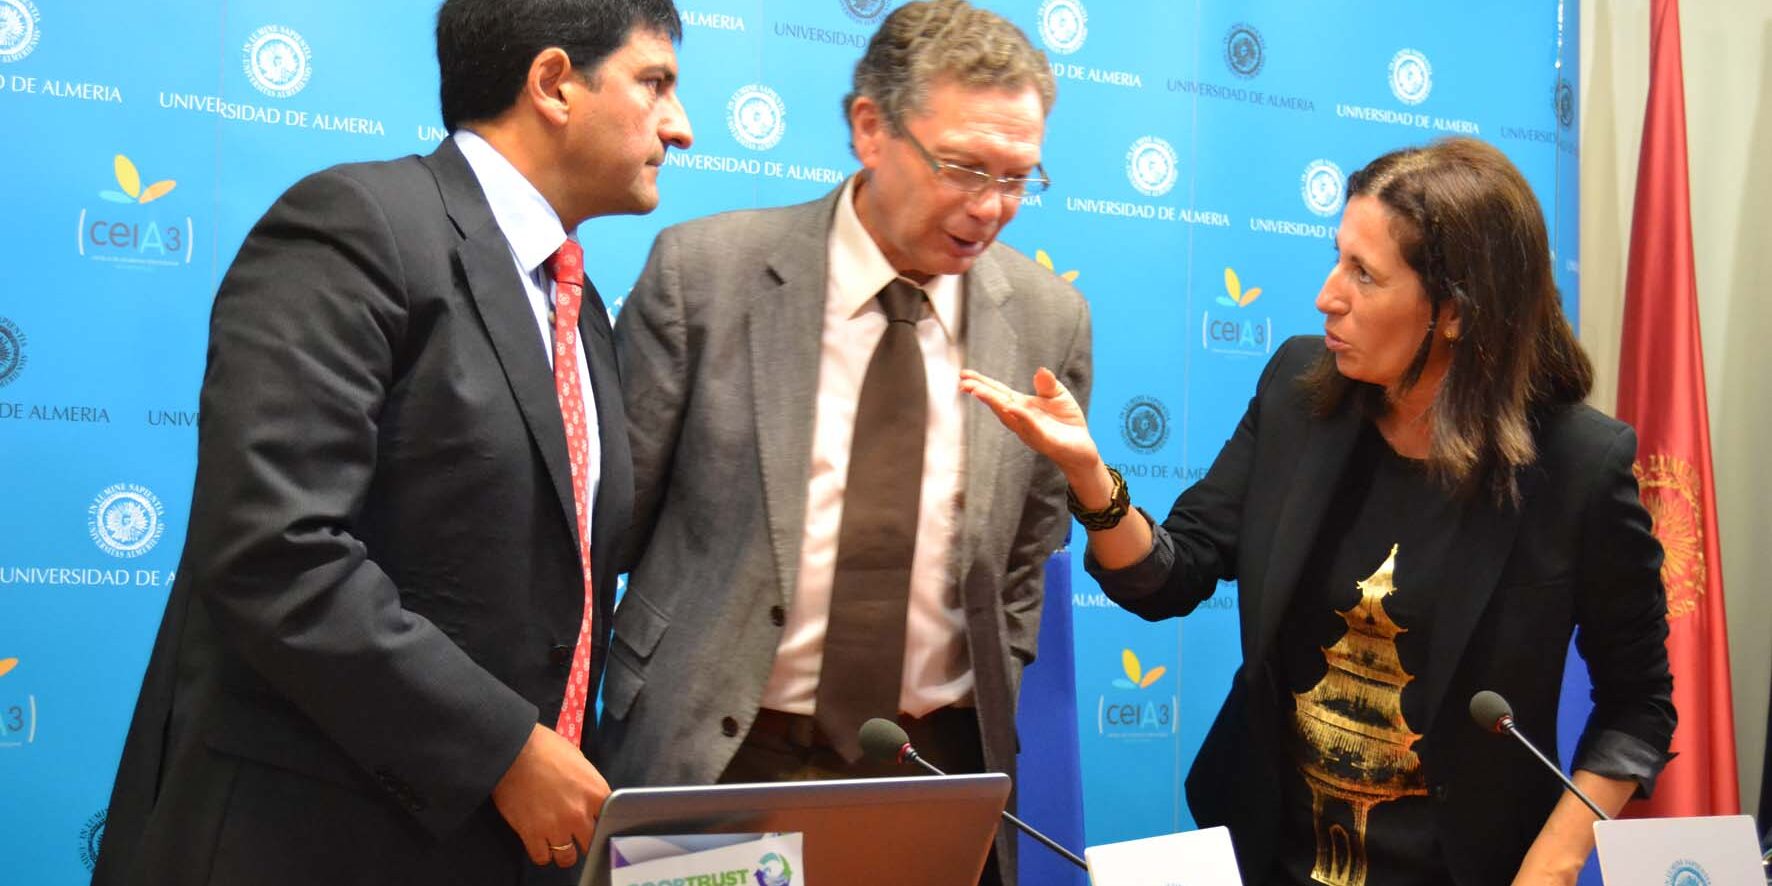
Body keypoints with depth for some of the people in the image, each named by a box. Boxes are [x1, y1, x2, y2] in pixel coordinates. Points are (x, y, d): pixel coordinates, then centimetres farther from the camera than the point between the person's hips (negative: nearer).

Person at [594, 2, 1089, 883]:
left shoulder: (1048, 318, -1)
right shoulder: (704, 272, -9)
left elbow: (1027, 558, 9)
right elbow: (611, 519, -3)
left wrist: (992, 731, 7)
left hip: (939, 762, 3)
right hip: (719, 757, -2)